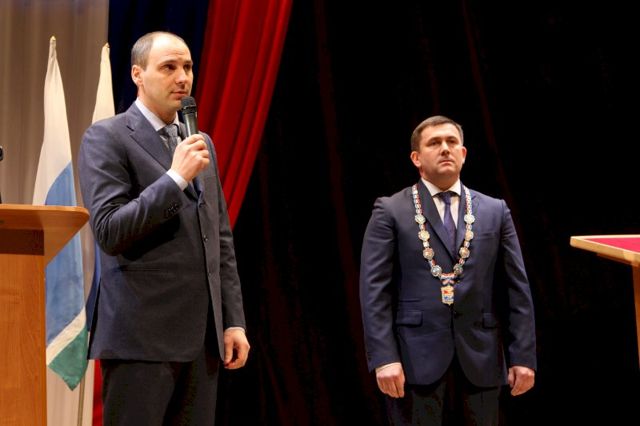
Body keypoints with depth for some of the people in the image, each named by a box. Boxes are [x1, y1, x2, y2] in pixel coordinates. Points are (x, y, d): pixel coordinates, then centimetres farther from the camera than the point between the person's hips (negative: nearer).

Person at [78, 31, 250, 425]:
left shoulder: (202, 143, 17)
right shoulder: (106, 138, -3)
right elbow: (109, 232, -13)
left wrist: (235, 320, 11)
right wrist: (175, 178, -17)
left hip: (203, 335, 6)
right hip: (142, 335, -6)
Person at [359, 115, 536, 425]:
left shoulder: (495, 211, 12)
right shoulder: (390, 211, 3)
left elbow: (517, 289, 9)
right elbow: (375, 291, -3)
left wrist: (523, 356, 2)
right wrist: (383, 358, -12)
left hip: (479, 361, 3)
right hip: (416, 360, -3)